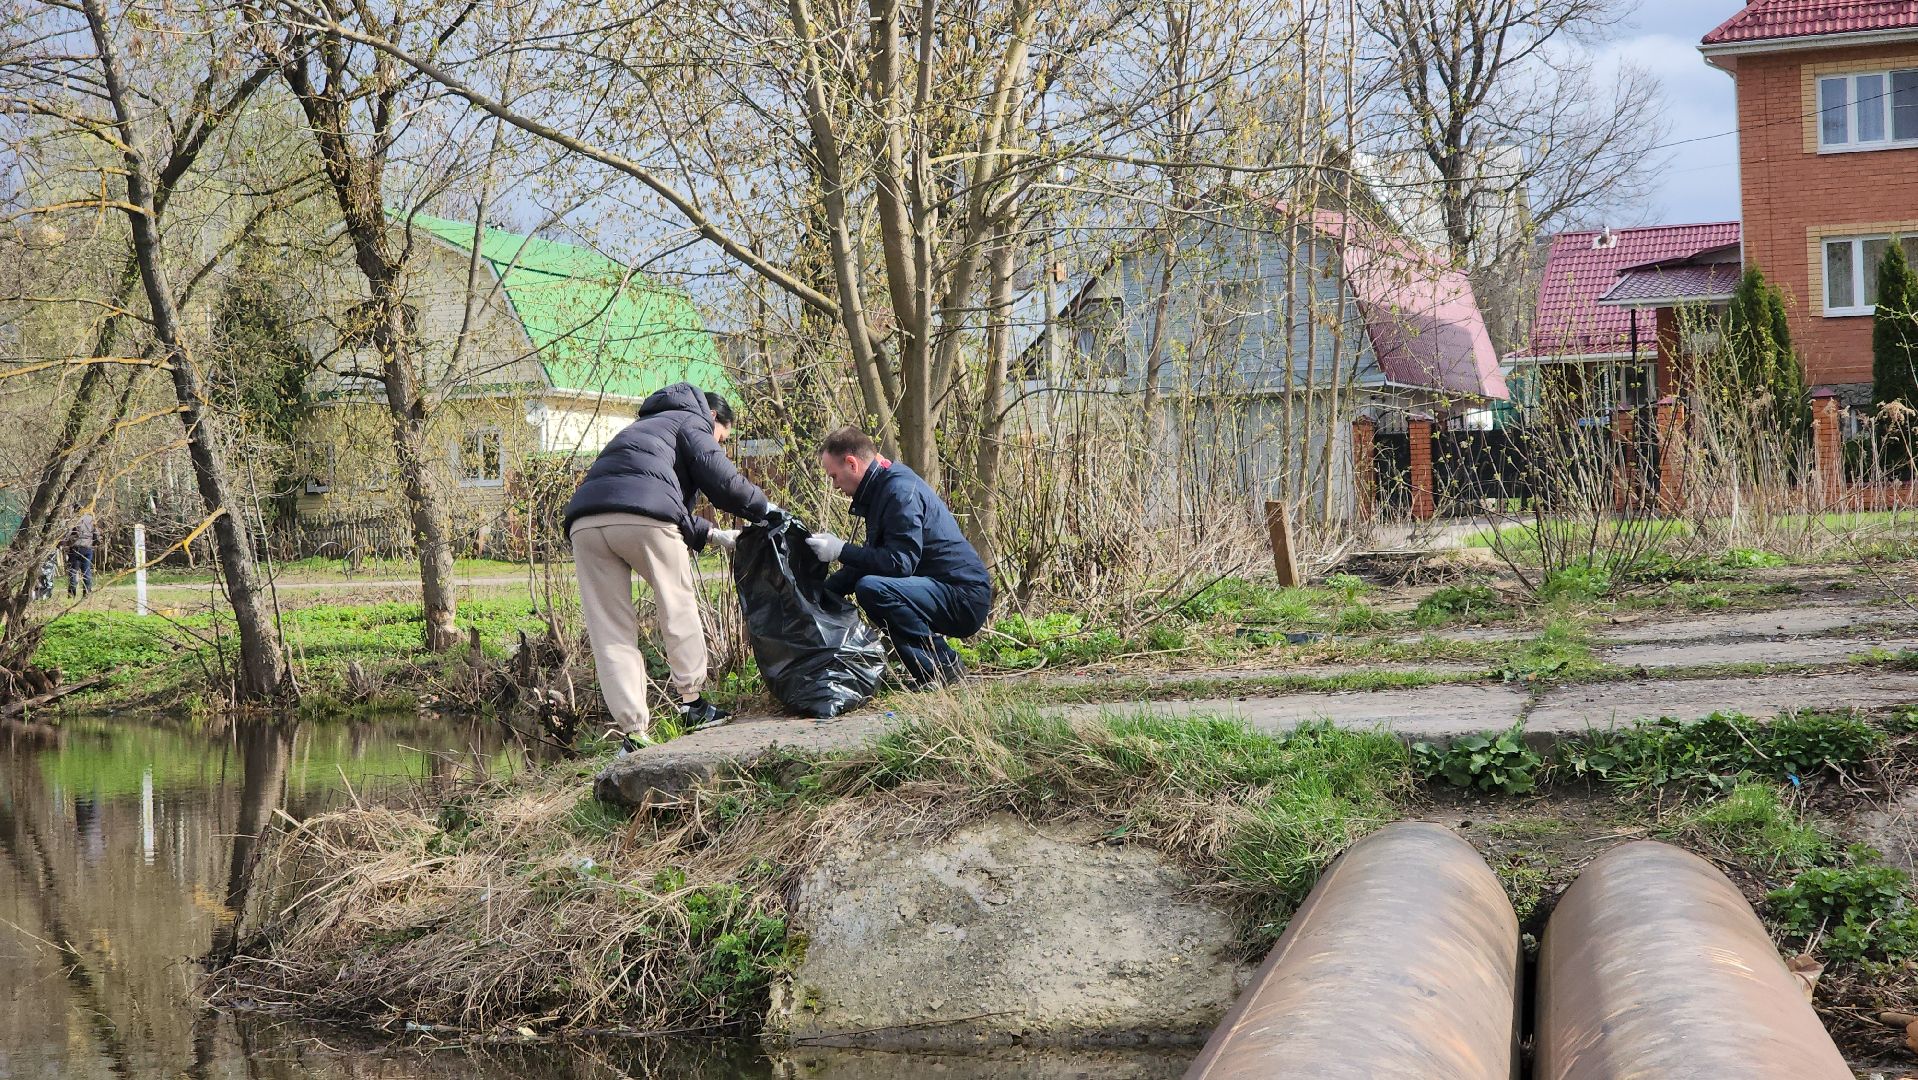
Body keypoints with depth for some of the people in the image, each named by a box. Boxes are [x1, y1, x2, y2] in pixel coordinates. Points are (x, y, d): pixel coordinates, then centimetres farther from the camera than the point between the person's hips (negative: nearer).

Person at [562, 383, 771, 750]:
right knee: (679, 609, 13)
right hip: (643, 517, -6)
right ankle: (693, 704, 20)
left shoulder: (646, 427, 42)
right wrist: (765, 508, 18)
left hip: (584, 523, 7)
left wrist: (712, 534, 39)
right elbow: (721, 479, 4)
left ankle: (633, 731, 2)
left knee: (610, 632, 6)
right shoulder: (693, 420, 19)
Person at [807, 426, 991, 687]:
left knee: (872, 589, -29)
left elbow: (900, 562, -26)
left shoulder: (900, 490, -17)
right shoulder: (881, 487, 15)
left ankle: (942, 668, -13)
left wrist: (841, 551, -18)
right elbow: (871, 560, 21)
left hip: (964, 599, -11)